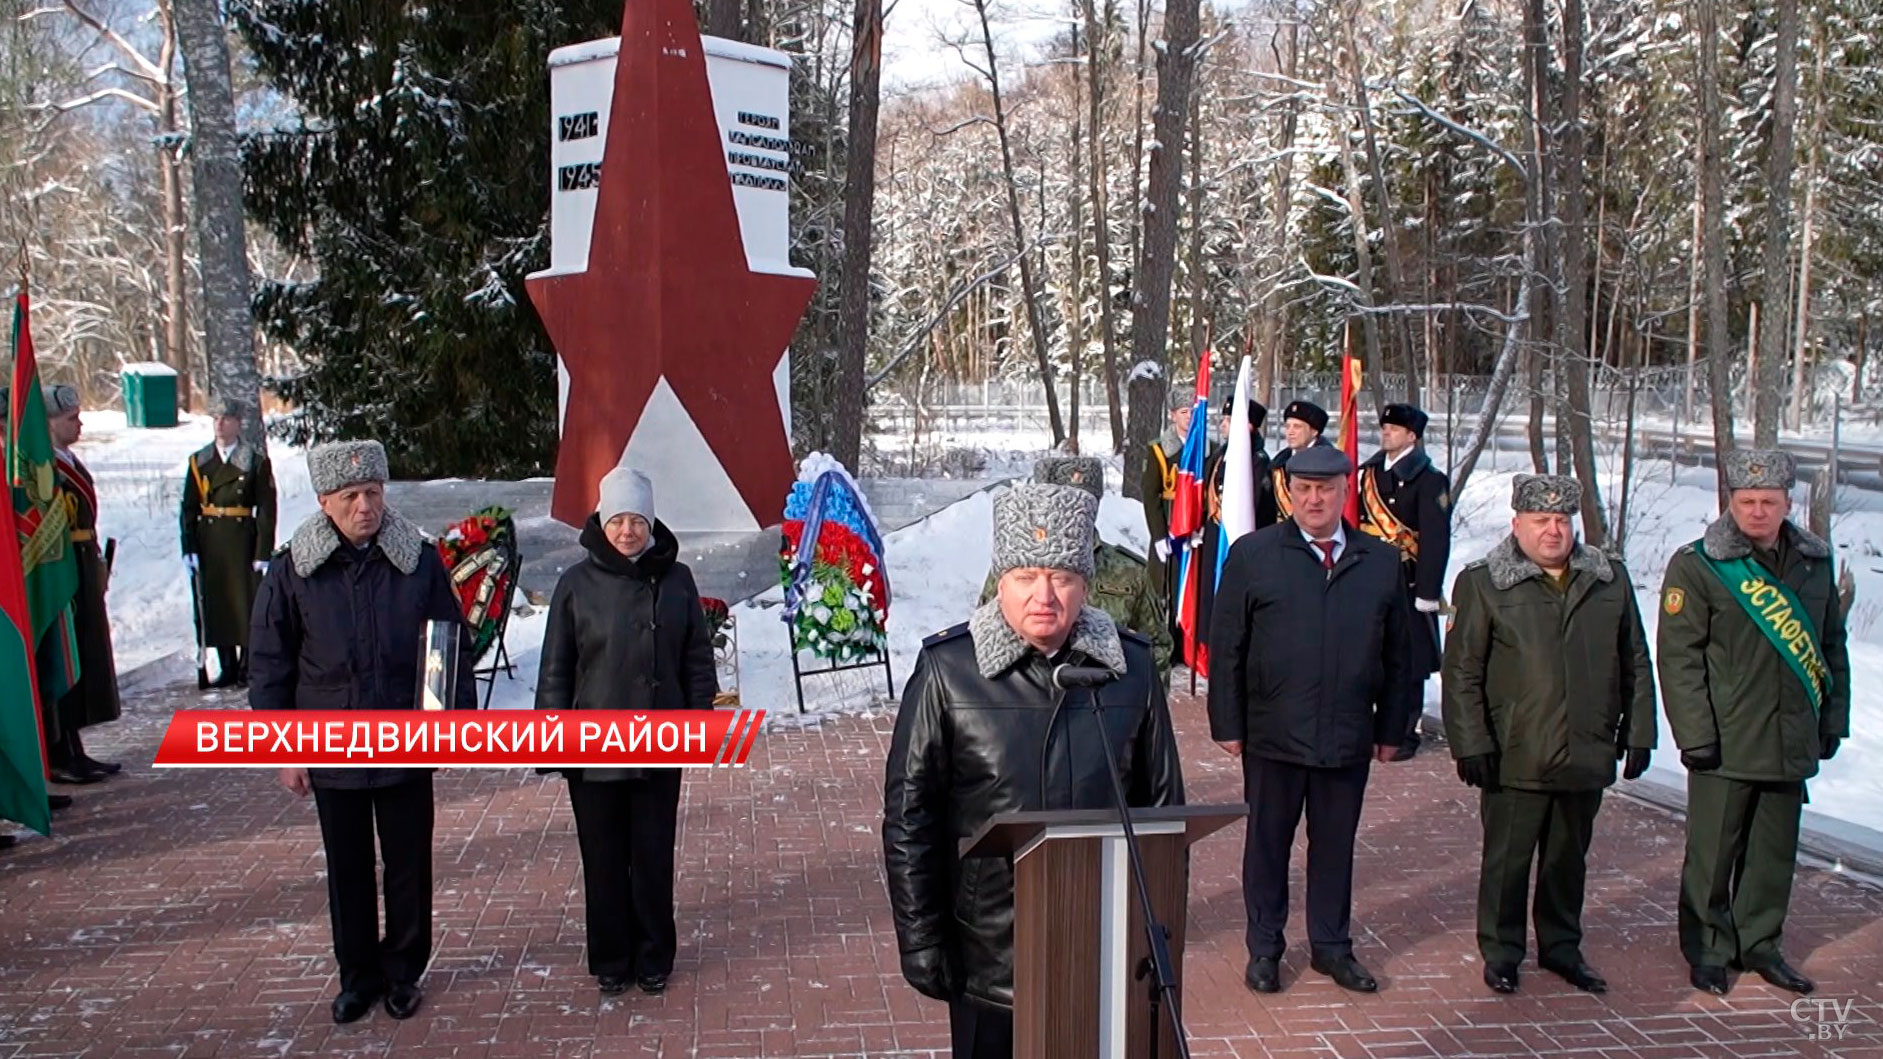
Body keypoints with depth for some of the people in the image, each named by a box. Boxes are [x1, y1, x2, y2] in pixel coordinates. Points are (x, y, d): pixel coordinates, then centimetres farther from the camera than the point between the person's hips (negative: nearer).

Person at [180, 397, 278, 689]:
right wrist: (189, 549, -1)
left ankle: (247, 666, 13)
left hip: (242, 541, -3)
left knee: (246, 602, 1)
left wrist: (263, 554, -9)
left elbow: (266, 511, -4)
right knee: (214, 603, 6)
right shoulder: (199, 461, 8)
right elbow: (189, 508, 7)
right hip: (208, 542, 3)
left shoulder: (257, 462, -1)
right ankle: (227, 667, 16)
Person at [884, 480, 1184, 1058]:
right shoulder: (947, 669, -9)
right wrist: (921, 944, -4)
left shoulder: (1132, 666, -2)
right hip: (988, 963, -2)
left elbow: (1164, 806, 7)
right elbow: (908, 816, -4)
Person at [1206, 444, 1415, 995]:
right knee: (1267, 843, 10)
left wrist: (1391, 729, 8)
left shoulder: (1381, 562, 6)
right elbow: (1226, 648, -2)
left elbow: (1399, 655, 10)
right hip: (1273, 737, -2)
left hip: (1349, 738, 2)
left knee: (1336, 844, 13)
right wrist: (1228, 724, -5)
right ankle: (1264, 949, 25)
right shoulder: (1252, 555, -2)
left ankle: (1332, 945, 30)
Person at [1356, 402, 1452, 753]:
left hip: (1406, 582, -6)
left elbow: (1436, 539, -13)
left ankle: (1404, 731, 12)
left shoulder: (1429, 479, -9)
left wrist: (1428, 592, -16)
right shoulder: (1370, 472, 10)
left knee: (1406, 659, 2)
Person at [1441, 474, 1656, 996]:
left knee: (1569, 859, 16)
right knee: (1507, 860, 7)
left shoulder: (1610, 580, 7)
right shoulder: (1482, 583, -5)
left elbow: (1635, 664, 13)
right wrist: (1472, 744, -10)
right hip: (1516, 758, -3)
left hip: (1587, 755, 4)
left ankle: (1561, 948, 32)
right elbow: (1462, 672, -6)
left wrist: (1637, 733, 8)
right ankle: (1501, 953, 22)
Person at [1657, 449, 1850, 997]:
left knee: (1775, 851, 14)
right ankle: (1708, 949, 20)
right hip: (1726, 744, -5)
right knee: (1713, 853, 5)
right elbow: (1679, 657, -12)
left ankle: (1759, 944, 30)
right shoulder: (1697, 566, -9)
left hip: (1792, 743, 5)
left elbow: (1832, 645, 17)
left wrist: (1833, 716, 14)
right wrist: (1695, 734, -15)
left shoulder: (1814, 562, 8)